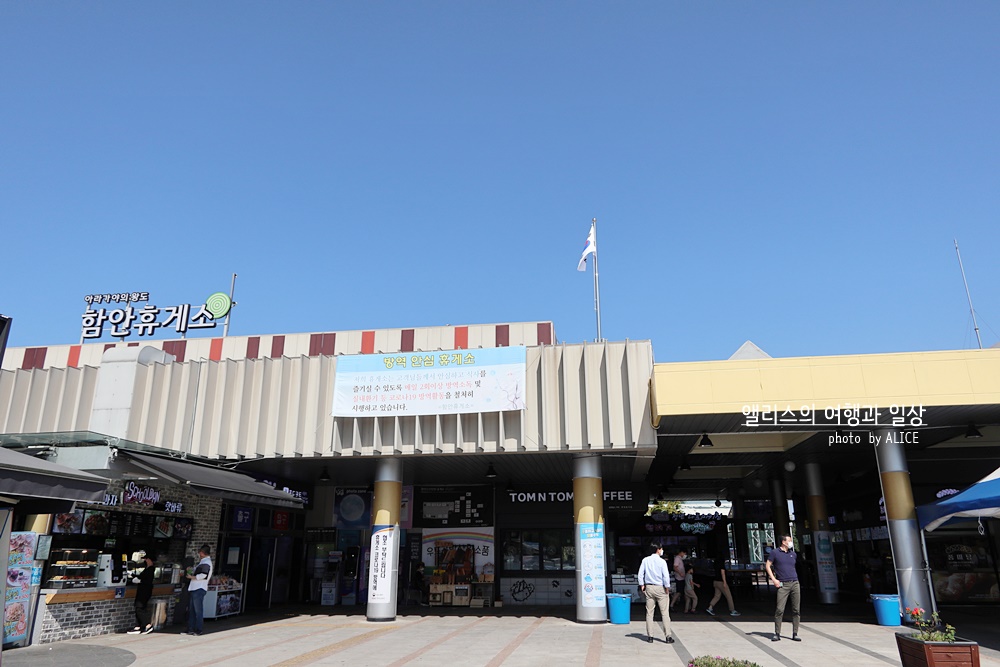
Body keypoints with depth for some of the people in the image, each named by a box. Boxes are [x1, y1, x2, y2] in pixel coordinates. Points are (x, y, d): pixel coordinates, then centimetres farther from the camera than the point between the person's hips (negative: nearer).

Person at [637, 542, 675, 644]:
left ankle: (649, 636, 10)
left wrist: (642, 585, 11)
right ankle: (668, 636, 1)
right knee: (665, 613, 2)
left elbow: (640, 574, 3)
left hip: (649, 588, 4)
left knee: (649, 612, 8)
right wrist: (667, 587, 0)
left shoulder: (645, 560, 1)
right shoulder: (662, 561, -10)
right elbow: (666, 576, -12)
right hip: (660, 588, -4)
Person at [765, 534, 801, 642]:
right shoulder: (774, 552, 1)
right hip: (782, 585, -4)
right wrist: (774, 579, -7)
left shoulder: (793, 554, 15)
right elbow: (767, 566, 1)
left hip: (794, 583, 4)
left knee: (796, 610, 4)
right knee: (779, 610, -7)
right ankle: (777, 634, 1)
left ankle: (795, 634, 12)